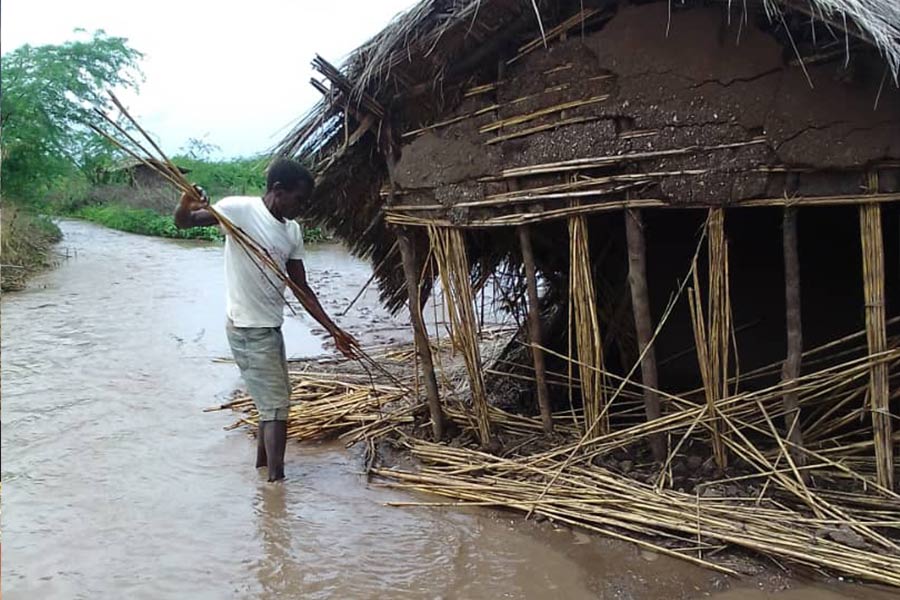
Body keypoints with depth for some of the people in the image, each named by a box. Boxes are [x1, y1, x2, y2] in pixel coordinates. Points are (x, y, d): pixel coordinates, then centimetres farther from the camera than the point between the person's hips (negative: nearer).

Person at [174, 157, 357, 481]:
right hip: (248, 329, -8)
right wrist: (185, 207, -40)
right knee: (276, 407, -7)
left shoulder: (292, 231, 6)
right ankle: (276, 480, 0)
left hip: (270, 327, 8)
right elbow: (183, 222, -16)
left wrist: (333, 330, 5)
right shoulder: (239, 209, -13)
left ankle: (263, 468, 38)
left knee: (273, 402, 20)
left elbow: (301, 288, 8)